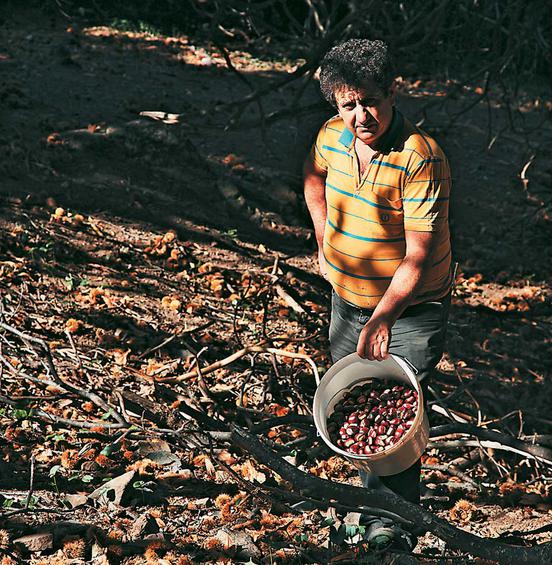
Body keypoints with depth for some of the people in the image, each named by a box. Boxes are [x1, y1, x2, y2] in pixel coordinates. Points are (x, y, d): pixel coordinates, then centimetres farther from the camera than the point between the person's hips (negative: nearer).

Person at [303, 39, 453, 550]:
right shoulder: (332, 137, -7)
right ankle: (372, 497, 43)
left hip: (410, 311, -7)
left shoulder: (422, 159, -27)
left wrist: (382, 317, -36)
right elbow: (314, 178, 19)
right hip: (348, 298, 7)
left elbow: (419, 256, -28)